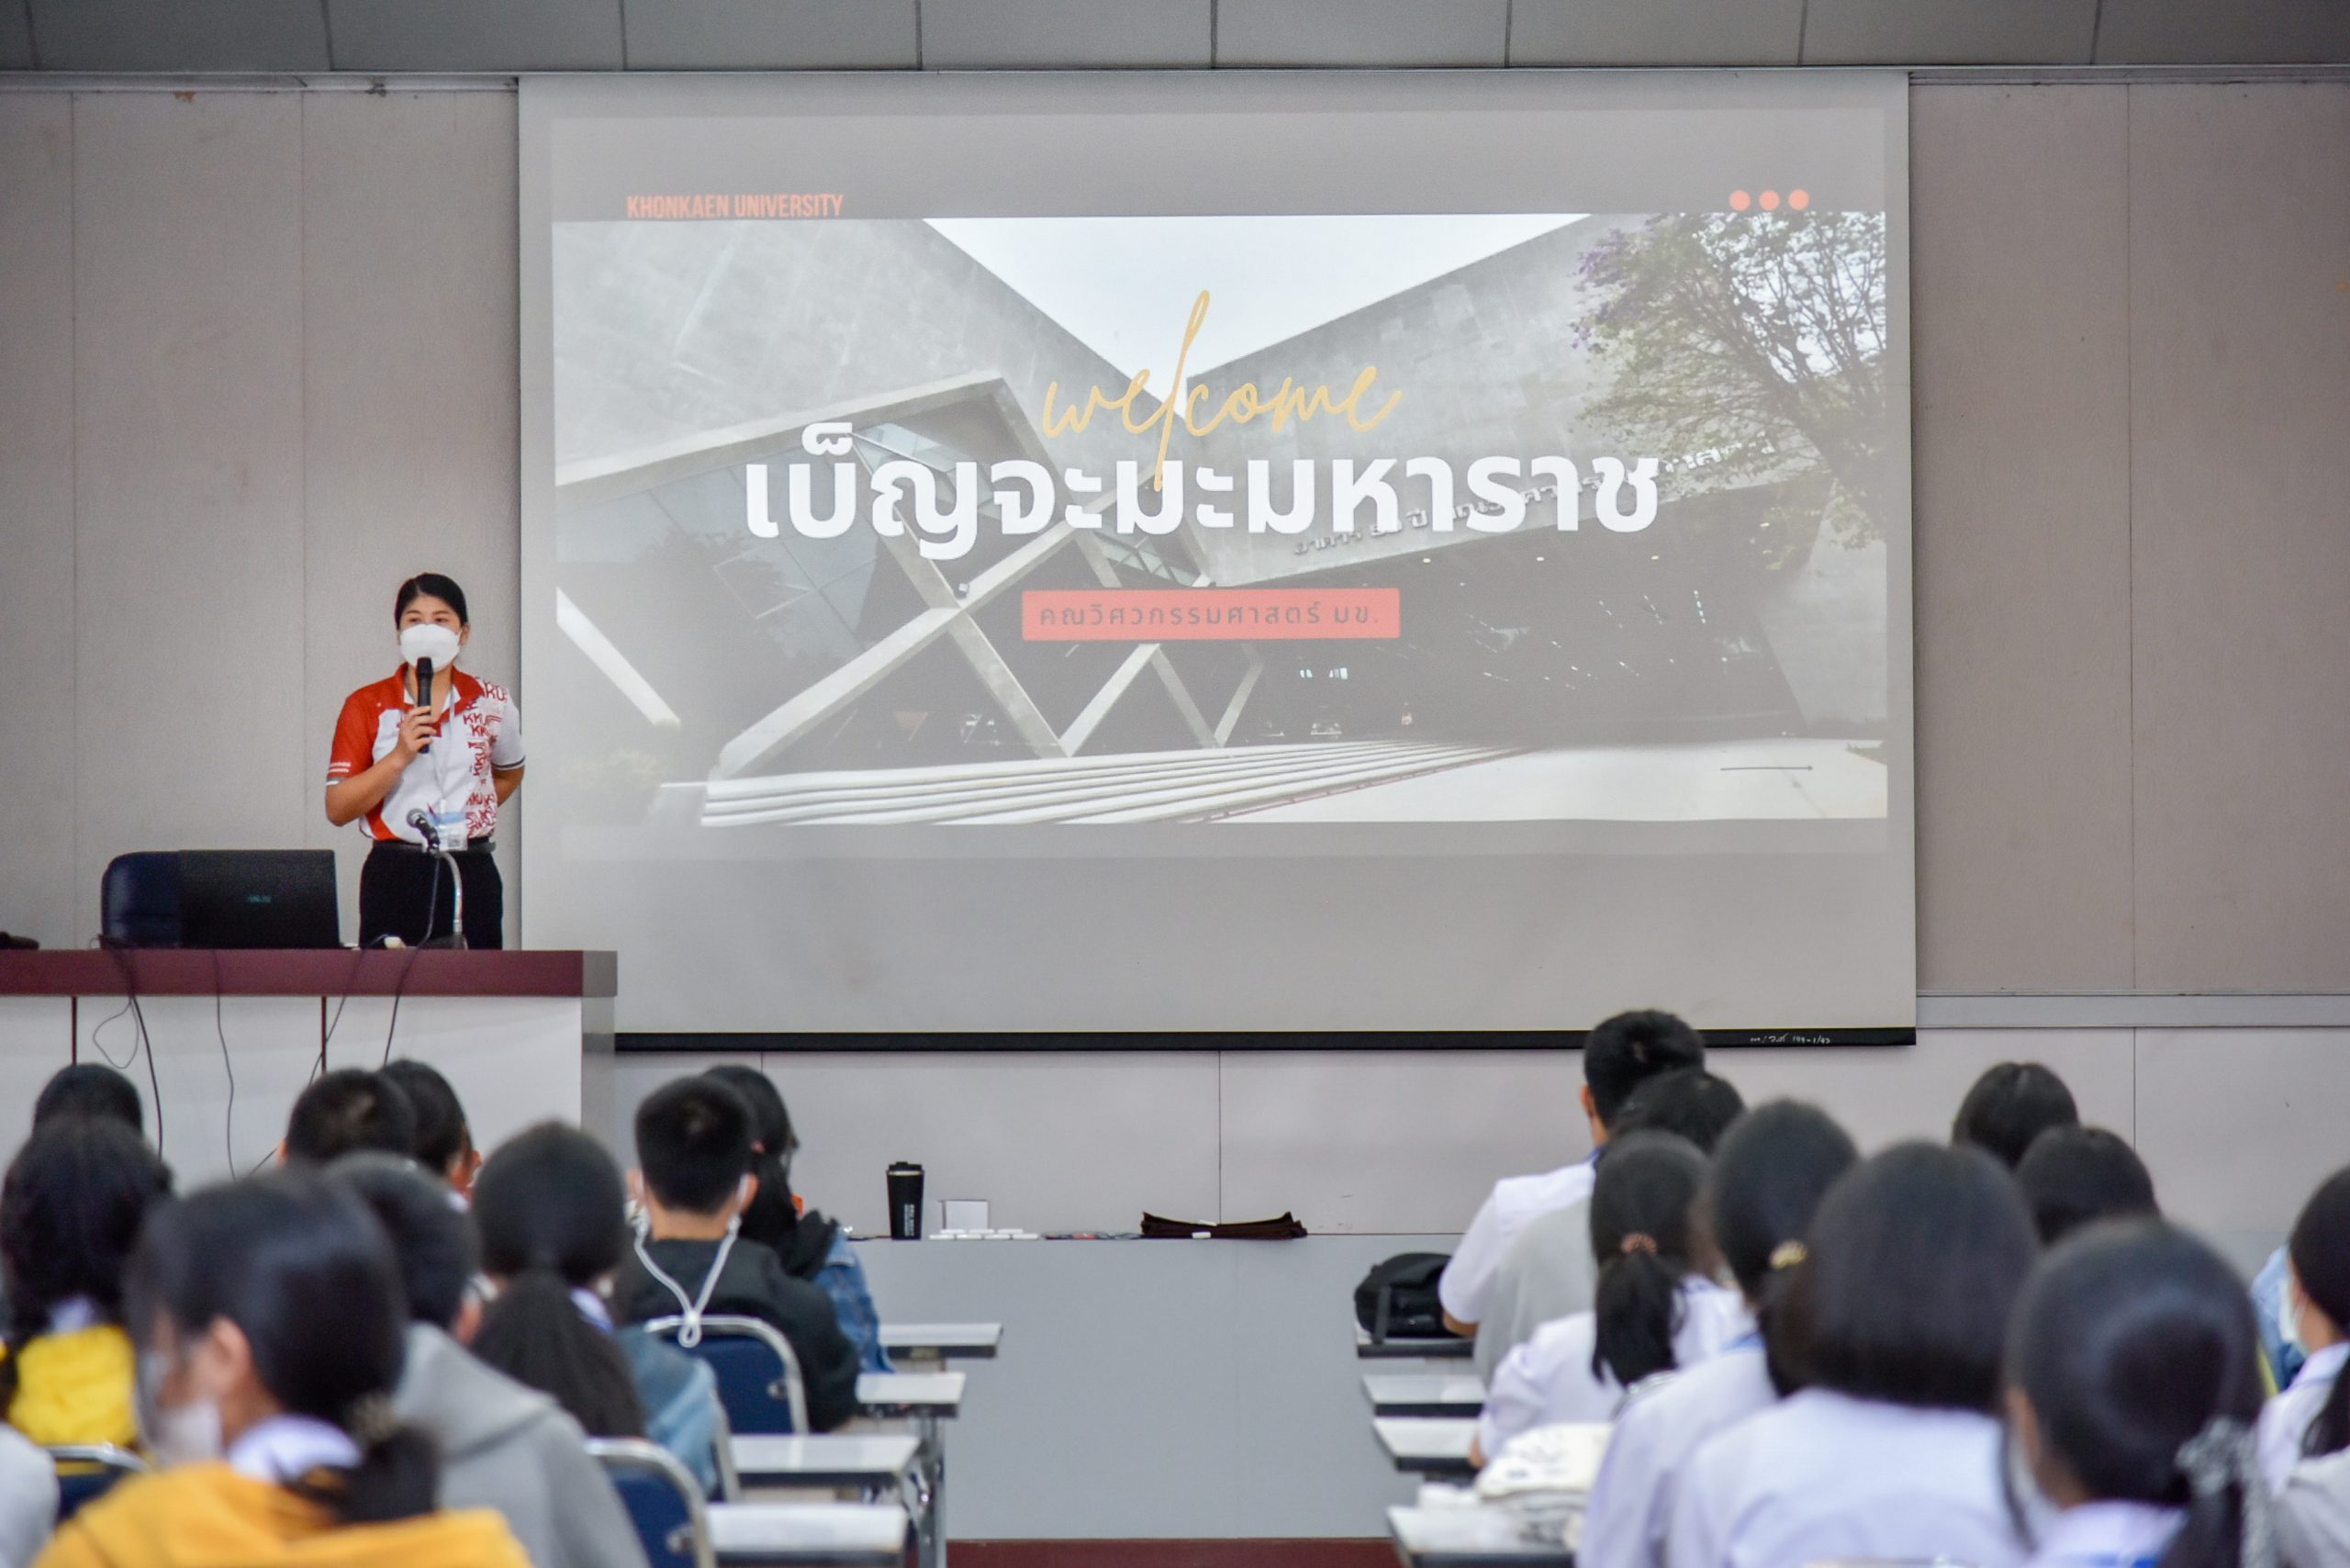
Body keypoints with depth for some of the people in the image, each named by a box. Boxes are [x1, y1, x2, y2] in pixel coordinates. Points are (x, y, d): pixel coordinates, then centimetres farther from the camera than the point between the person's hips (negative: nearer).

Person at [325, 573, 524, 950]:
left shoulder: (492, 703, 7)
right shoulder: (367, 706, 1)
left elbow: (510, 774, 27)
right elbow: (337, 809, -5)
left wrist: (468, 818, 12)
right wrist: (400, 756, -16)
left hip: (471, 876, 2)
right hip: (396, 877, -2)